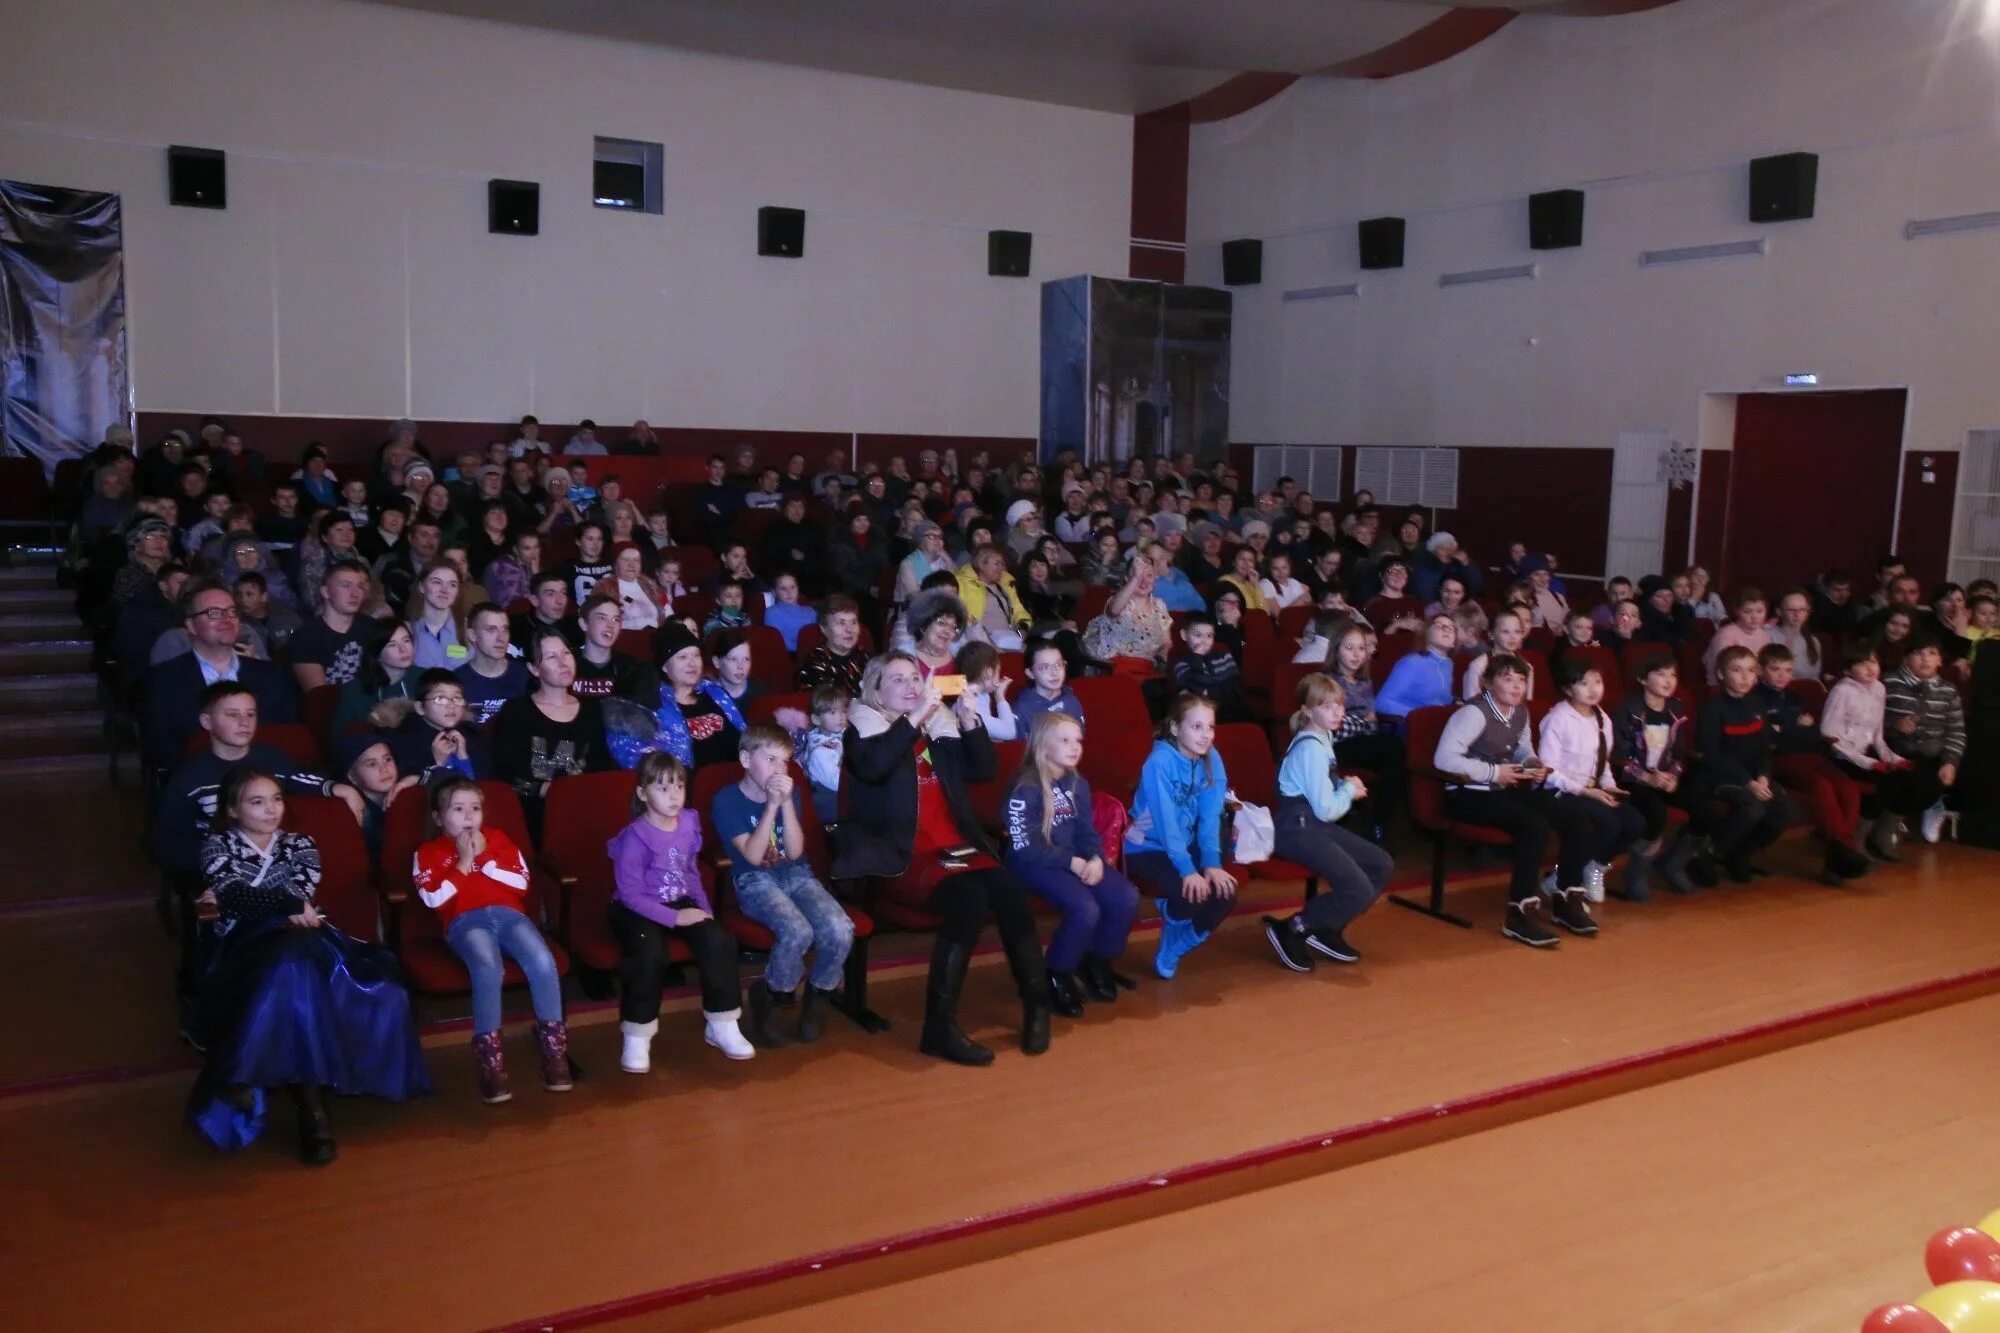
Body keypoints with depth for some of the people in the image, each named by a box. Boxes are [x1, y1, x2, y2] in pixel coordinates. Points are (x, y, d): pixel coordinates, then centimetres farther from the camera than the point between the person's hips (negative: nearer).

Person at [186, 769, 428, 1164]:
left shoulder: (299, 845, 23)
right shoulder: (217, 846, 15)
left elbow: (301, 894, 3)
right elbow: (233, 897, -5)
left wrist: (253, 903, -10)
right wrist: (291, 905, -17)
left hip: (299, 938, 3)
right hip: (249, 941, -3)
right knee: (292, 963, -41)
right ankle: (310, 1103, -42)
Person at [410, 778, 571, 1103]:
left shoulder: (497, 838, 22)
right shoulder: (429, 853, 16)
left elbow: (521, 883, 11)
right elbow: (434, 899, 0)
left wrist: (485, 858, 3)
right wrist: (463, 864, -2)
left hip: (507, 913, 3)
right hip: (466, 921, -2)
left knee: (543, 961, -28)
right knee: (489, 968, -37)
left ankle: (554, 1050, -16)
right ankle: (491, 1062, -31)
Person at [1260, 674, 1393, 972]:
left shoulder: (1321, 739, 12)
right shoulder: (1311, 747, -18)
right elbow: (1325, 810, -19)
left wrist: (1346, 787, 2)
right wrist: (1350, 791, -1)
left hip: (1314, 824, 10)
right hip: (1298, 827, -10)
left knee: (1382, 865, 9)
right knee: (1359, 891, -19)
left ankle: (1326, 928, 11)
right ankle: (1290, 928, -5)